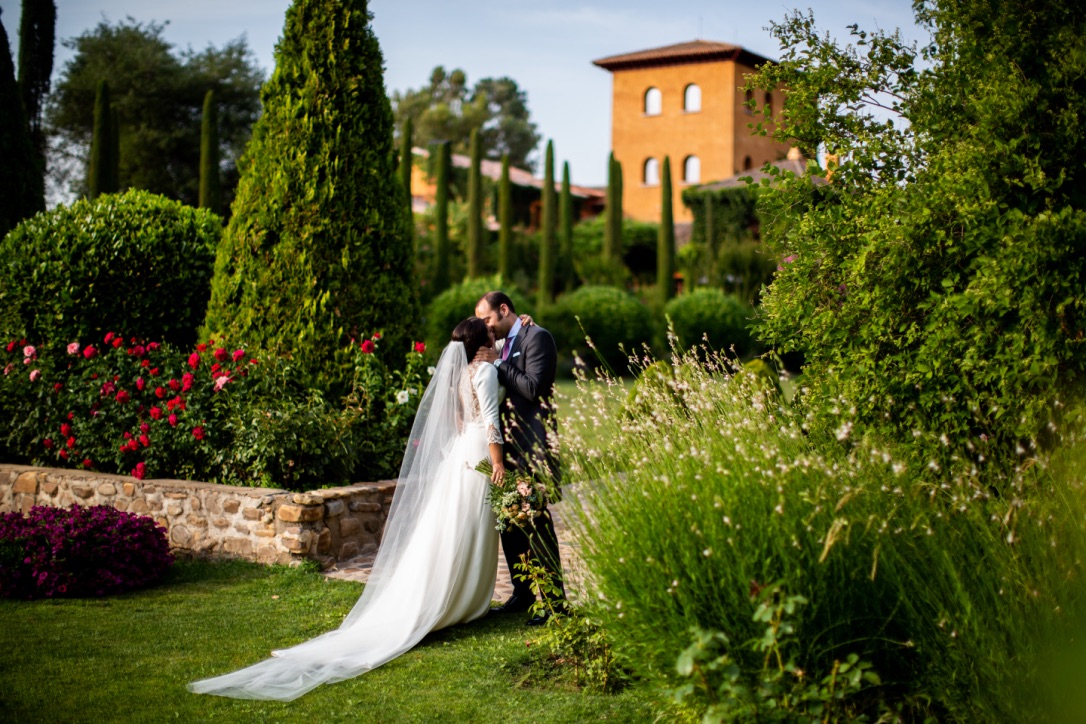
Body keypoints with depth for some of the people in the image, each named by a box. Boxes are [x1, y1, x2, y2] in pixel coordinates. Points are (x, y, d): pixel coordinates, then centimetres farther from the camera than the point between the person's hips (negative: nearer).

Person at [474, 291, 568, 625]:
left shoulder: (536, 337, -9)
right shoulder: (506, 344, 18)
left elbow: (533, 388, -19)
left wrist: (498, 364, -15)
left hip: (531, 447, -9)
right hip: (509, 446, 9)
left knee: (536, 521, -8)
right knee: (510, 520, 12)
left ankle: (554, 600, -1)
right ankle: (523, 591, 24)